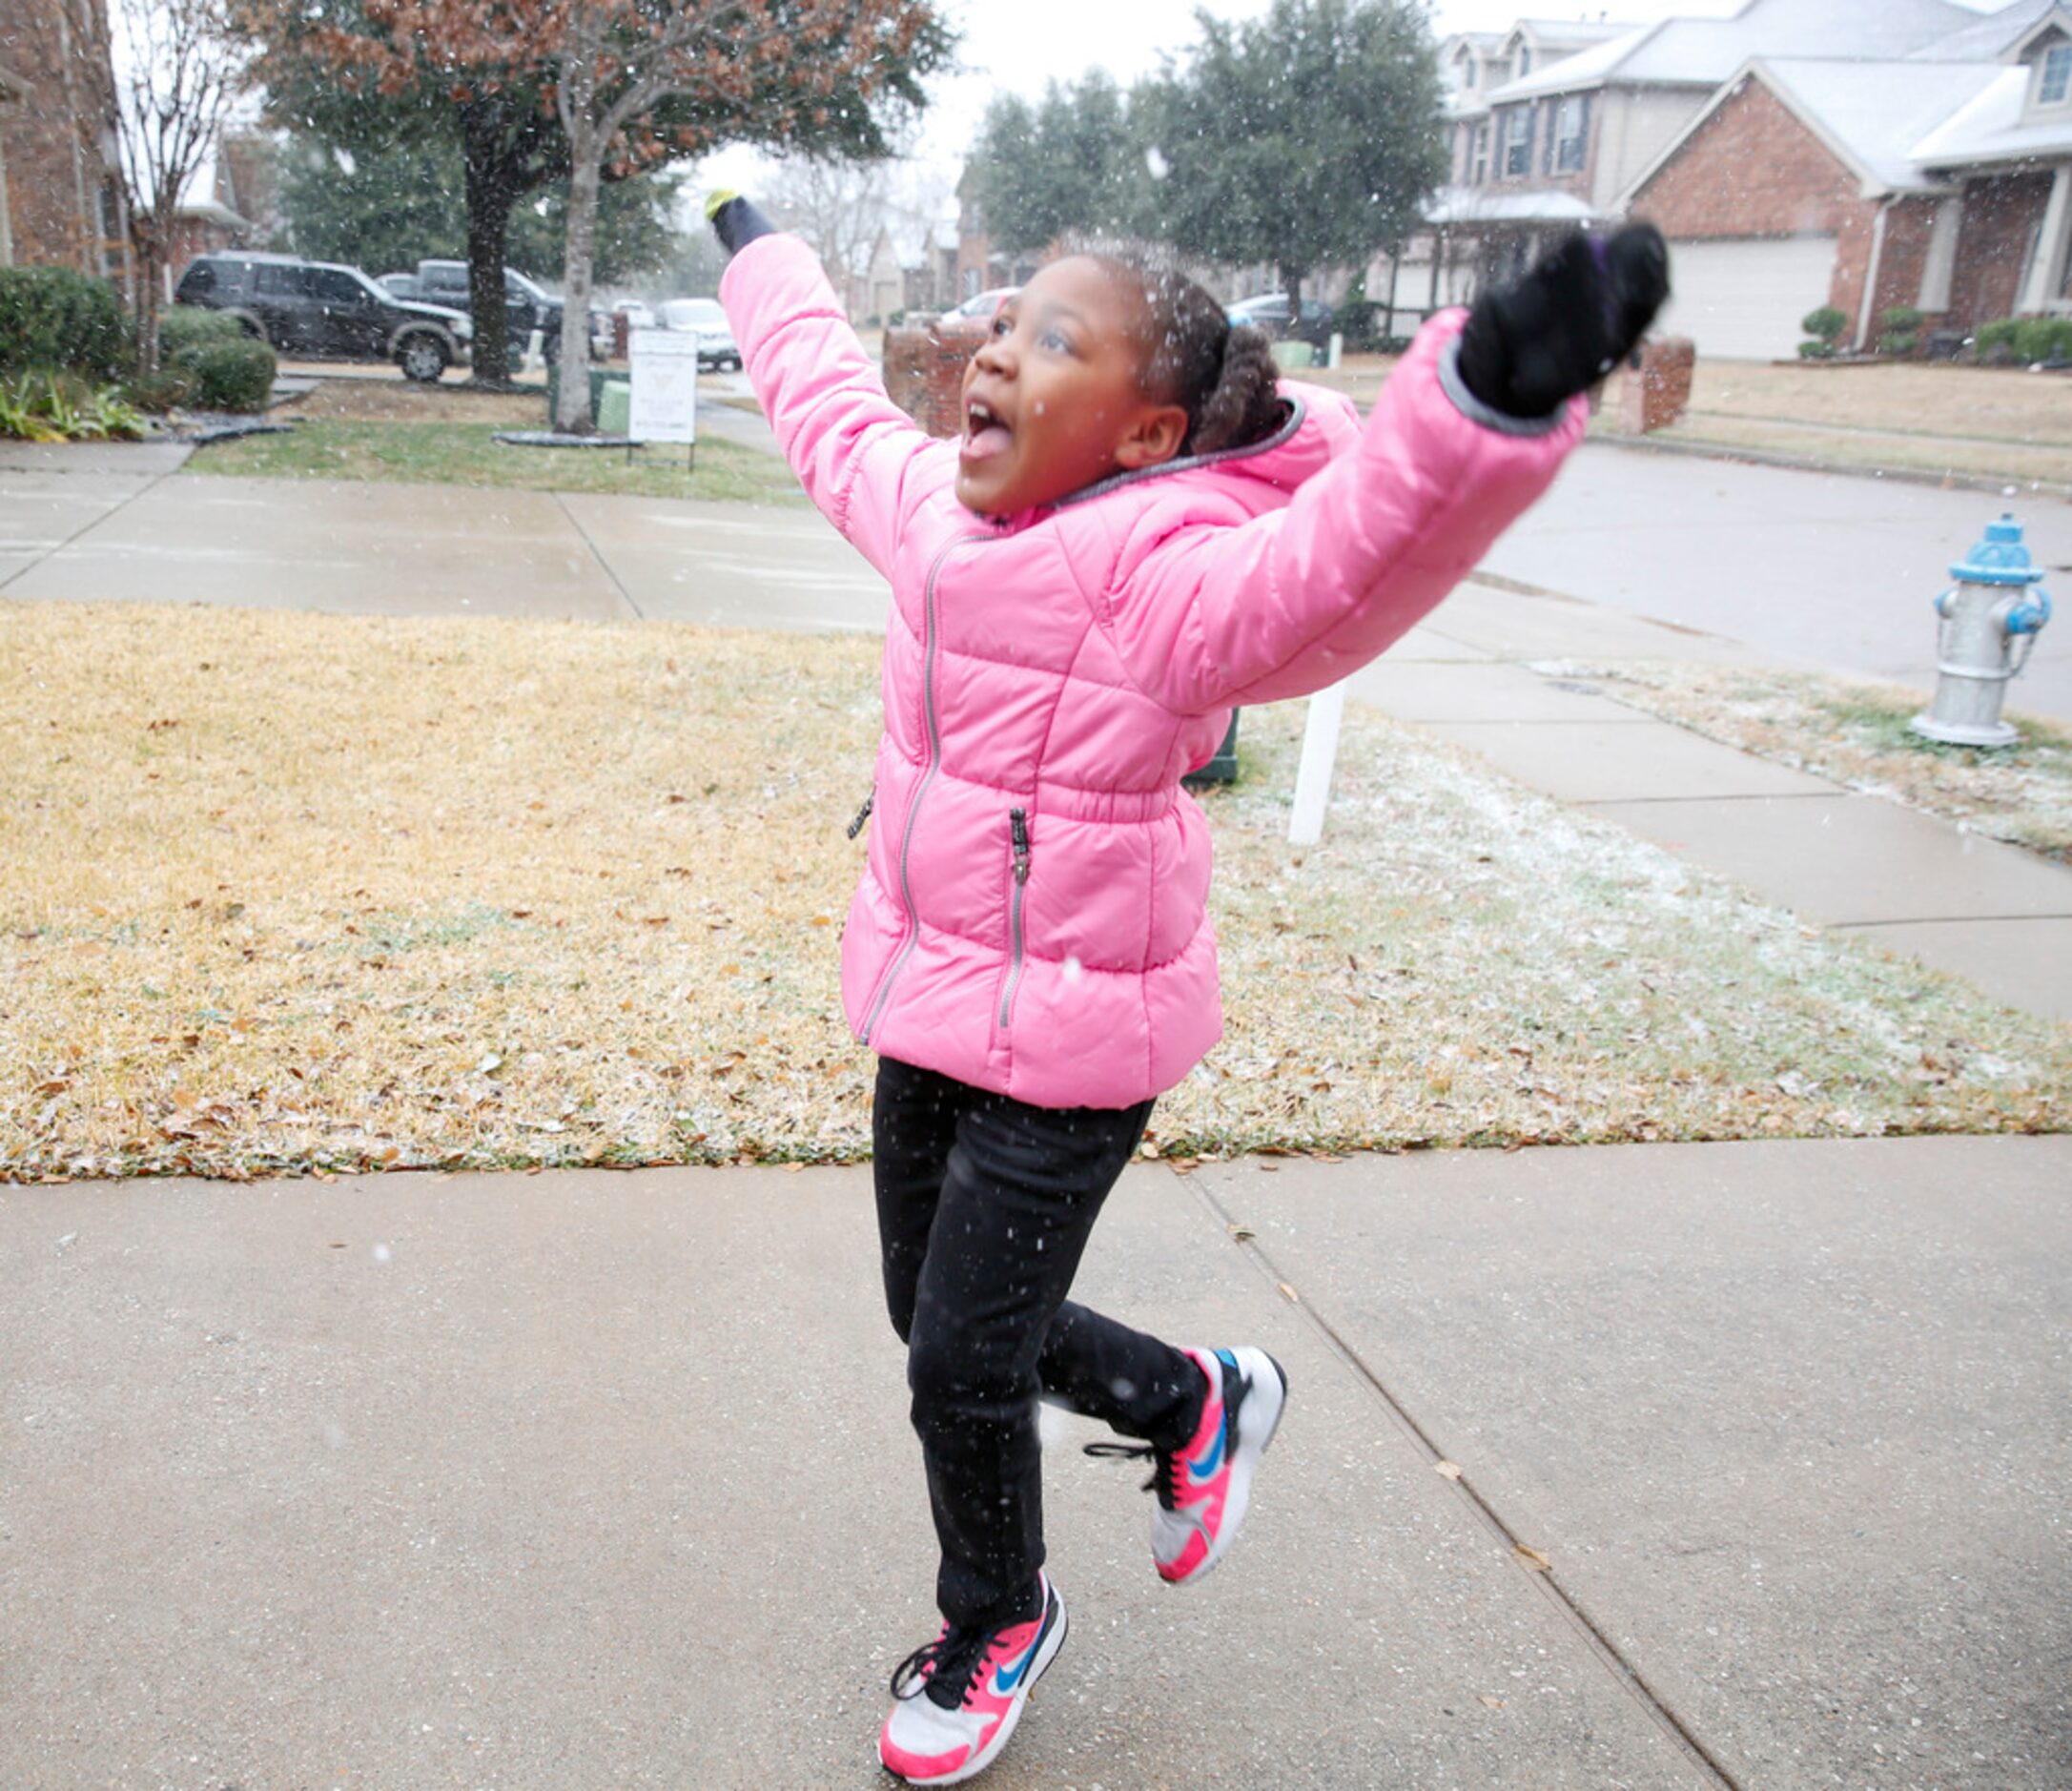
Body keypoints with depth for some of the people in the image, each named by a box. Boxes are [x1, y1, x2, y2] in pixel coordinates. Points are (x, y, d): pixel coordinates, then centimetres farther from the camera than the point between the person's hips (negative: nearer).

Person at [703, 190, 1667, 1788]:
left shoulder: (1176, 577, -23)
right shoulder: (937, 511, 2)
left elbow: (1350, 551, -44)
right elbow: (827, 399, 22)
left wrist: (1491, 405, -64)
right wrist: (757, 250, 37)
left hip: (1066, 1050, -8)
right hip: (924, 1007, 8)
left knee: (964, 1368, 5)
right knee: (944, 1330, 19)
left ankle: (1000, 1622, 38)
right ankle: (1197, 1406, 46)